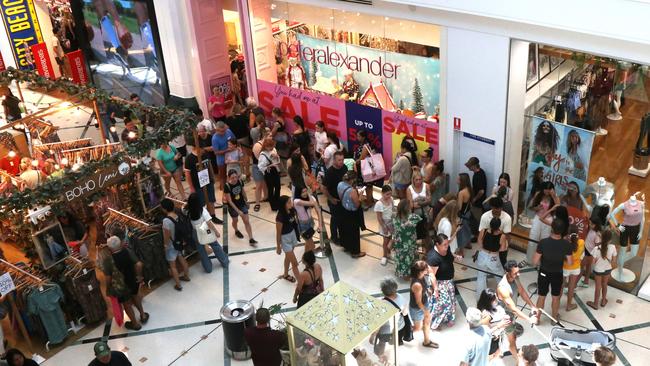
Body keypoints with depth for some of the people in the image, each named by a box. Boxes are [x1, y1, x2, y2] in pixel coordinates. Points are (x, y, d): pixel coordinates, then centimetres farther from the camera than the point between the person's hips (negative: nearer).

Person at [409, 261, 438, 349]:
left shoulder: (420, 276, -16)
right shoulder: (417, 285, -41)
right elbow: (418, 302, -27)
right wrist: (425, 311, -14)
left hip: (424, 304, 8)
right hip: (417, 309, -8)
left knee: (427, 322, 25)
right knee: (417, 328, 17)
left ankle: (427, 341, 46)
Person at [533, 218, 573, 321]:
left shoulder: (543, 242, -25)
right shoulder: (566, 244, -20)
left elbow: (535, 261, -19)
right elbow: (570, 263, -11)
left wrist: (542, 263, 2)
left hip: (544, 273, -1)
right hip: (558, 274, 1)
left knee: (541, 297, 17)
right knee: (556, 297, 22)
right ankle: (554, 318, 39)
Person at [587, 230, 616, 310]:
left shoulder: (597, 249, -28)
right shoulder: (613, 247, -19)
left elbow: (594, 262, -17)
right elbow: (613, 260, -6)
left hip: (598, 270, -3)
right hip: (608, 269, 3)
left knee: (598, 287, 14)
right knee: (604, 285, 25)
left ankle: (595, 304, 29)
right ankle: (603, 301, 42)